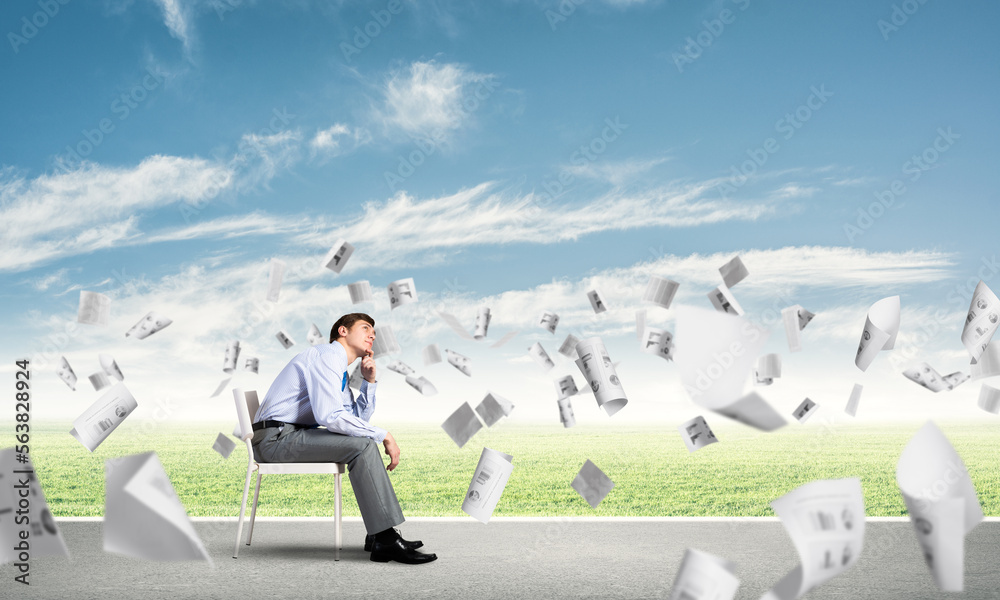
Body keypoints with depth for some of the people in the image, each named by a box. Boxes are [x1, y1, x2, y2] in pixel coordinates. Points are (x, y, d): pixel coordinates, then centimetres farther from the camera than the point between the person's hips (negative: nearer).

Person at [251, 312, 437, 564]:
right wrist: (384, 435, -19)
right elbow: (330, 416, -24)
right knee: (362, 445, -21)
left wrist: (369, 381, 9)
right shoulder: (325, 356, -12)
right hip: (276, 437, -10)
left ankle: (378, 536, 3)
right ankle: (386, 539, -22)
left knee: (366, 440, 9)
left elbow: (358, 418, 22)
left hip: (293, 437, 10)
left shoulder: (339, 370, 20)